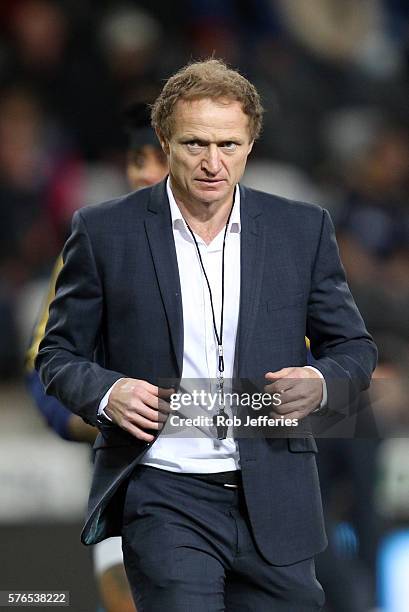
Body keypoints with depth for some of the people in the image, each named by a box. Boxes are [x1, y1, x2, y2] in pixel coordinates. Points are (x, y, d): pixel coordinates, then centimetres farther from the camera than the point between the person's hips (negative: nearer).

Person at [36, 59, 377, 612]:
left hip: (274, 502, 3)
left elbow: (353, 348, 14)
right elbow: (59, 354, 8)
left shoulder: (304, 229, 7)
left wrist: (320, 383, -9)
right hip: (162, 497, -2)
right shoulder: (104, 231, 2)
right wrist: (105, 393, -13)